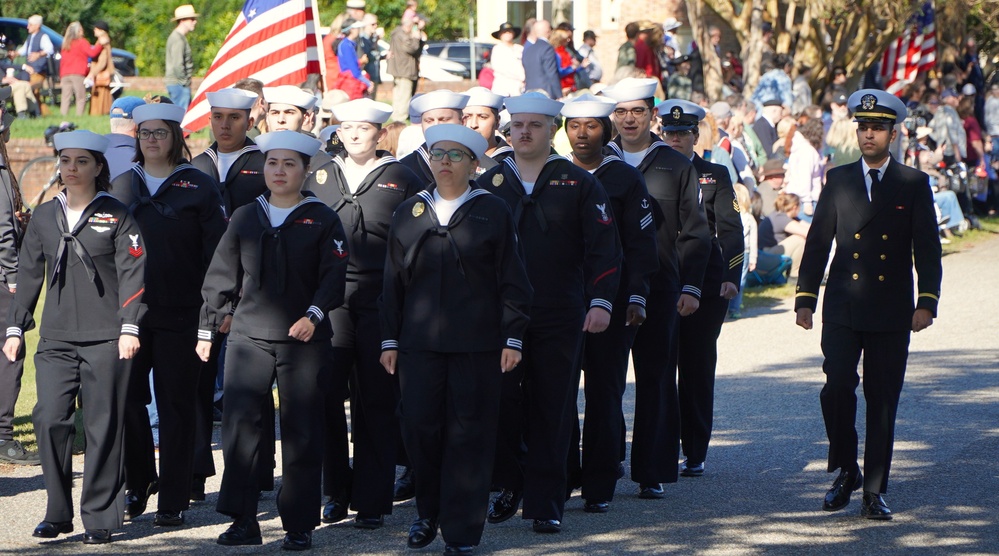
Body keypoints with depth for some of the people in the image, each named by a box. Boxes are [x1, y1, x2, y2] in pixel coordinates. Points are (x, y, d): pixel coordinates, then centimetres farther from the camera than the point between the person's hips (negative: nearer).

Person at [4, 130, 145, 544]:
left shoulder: (116, 216, 1)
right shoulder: (44, 217, 12)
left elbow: (132, 273, -2)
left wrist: (129, 328, -10)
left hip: (105, 339, -3)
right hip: (56, 339, 3)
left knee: (103, 427, -2)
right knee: (50, 421, -7)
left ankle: (100, 518, 7)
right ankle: (58, 513, 7)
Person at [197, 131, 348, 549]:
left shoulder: (322, 220, 2)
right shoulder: (245, 218, 10)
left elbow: (334, 275, -4)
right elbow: (221, 276, 14)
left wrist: (314, 314, -19)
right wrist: (207, 327, 13)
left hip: (304, 339, -2)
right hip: (249, 337, 2)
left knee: (302, 432, 1)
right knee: (239, 424, -7)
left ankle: (299, 525, 9)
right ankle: (243, 521, 0)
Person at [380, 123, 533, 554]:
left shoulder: (493, 212, 4)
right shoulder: (409, 213, 12)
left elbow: (512, 282, 2)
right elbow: (393, 282, 13)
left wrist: (512, 338, -4)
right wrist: (390, 340, 8)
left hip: (477, 344, -2)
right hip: (419, 342, 2)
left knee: (468, 433, -1)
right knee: (419, 427, -3)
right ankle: (428, 513, 19)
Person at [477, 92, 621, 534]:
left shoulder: (578, 184, 4)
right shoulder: (489, 184, 8)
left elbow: (604, 247, 1)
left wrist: (601, 301, -10)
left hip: (559, 317, -1)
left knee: (552, 410, 1)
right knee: (499, 402, -2)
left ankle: (545, 503, 7)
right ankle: (510, 484, 18)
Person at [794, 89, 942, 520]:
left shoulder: (914, 185, 4)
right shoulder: (838, 180, 9)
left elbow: (927, 249, 1)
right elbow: (817, 243, 10)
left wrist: (926, 302, -10)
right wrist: (805, 298, 3)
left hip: (891, 313, -1)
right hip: (842, 309, 1)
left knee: (883, 401, 0)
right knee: (837, 388, -12)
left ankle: (874, 492, 7)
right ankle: (846, 471, 9)